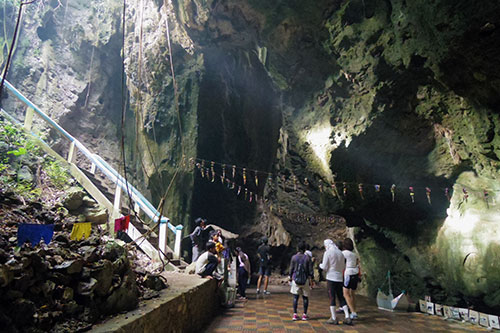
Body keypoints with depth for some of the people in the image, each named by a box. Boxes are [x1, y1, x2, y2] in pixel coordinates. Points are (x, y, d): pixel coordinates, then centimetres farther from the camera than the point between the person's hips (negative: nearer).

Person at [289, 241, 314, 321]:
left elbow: (291, 269, 3)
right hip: (305, 280, 0)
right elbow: (310, 270, -2)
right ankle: (304, 314, 12)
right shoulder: (307, 258, -3)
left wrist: (291, 278, 15)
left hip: (296, 279, 0)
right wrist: (311, 280, 5)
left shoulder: (294, 257, -2)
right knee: (305, 297, 10)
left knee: (295, 297, 5)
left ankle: (295, 314, 3)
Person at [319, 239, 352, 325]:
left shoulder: (327, 253, -9)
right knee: (341, 298, 12)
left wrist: (320, 265, 11)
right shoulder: (340, 253, 8)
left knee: (332, 298, 3)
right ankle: (347, 317, 8)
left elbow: (324, 267, -10)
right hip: (340, 278, 5)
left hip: (331, 278, -5)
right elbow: (343, 267, 13)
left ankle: (334, 318, 7)